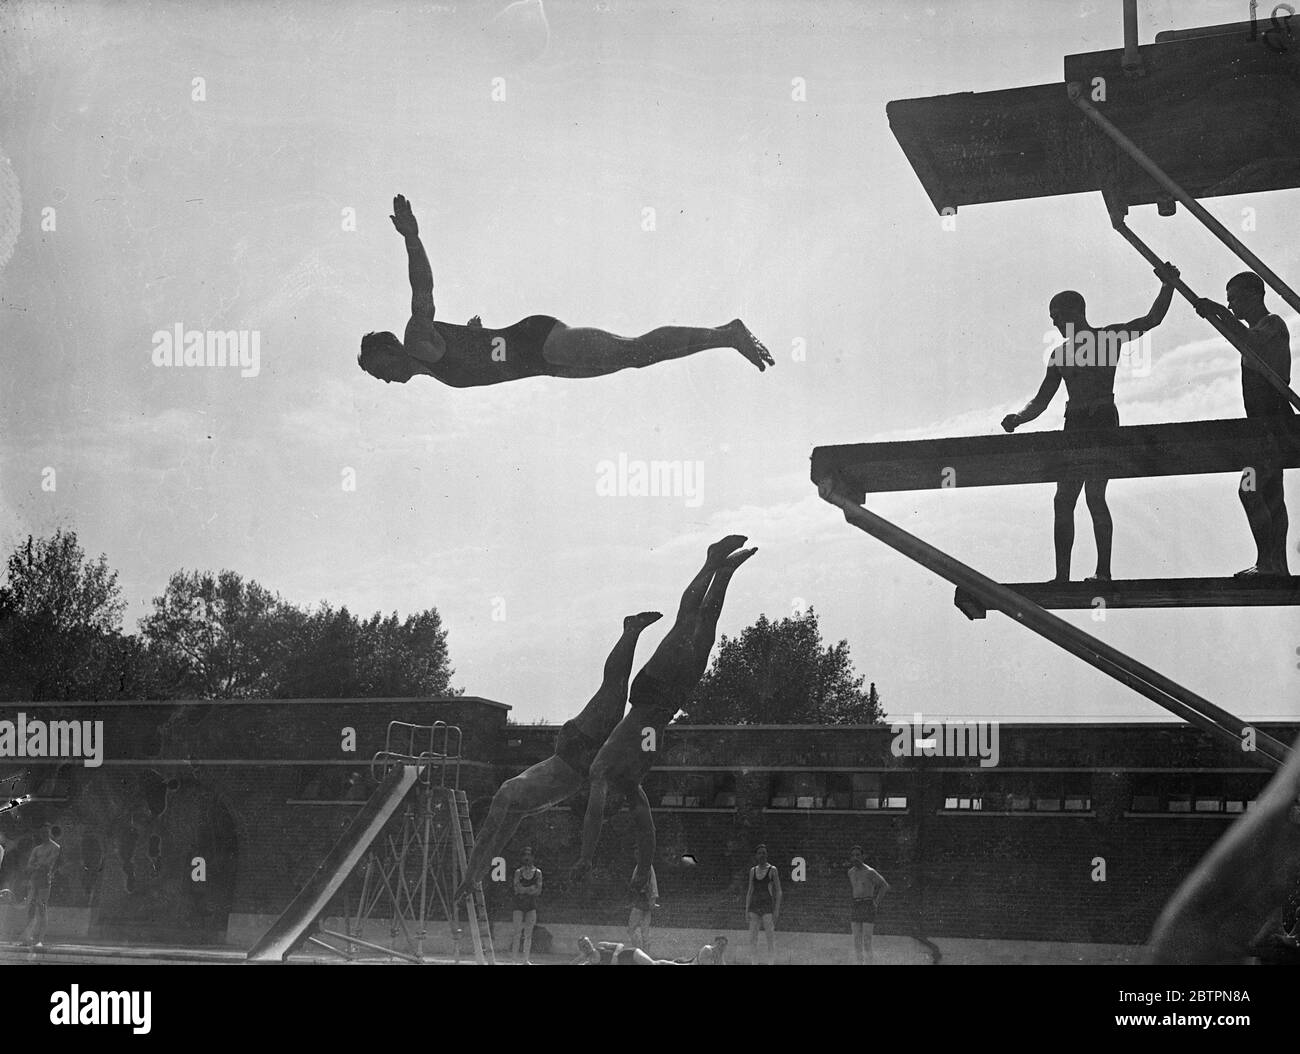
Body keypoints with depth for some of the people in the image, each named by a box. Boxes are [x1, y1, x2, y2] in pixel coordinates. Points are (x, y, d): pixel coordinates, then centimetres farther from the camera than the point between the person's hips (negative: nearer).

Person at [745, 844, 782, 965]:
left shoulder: (772, 870, -1)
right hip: (754, 906, 5)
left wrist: (777, 910, -10)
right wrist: (747, 909, 9)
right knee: (752, 939, 2)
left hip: (768, 906, -5)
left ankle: (771, 963, -3)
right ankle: (754, 963, 7)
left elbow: (778, 891, -3)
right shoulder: (753, 870, 12)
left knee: (771, 939, -5)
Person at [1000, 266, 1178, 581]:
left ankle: (1103, 570, -11)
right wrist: (1018, 418, 1)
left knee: (1094, 496, -13)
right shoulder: (1060, 353, 19)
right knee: (1064, 501, 4)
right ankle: (1062, 575, 6)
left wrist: (1167, 287, -17)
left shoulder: (1109, 336, 3)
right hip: (1074, 426, 7)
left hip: (1103, 421, -7)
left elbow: (1151, 320, -5)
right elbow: (1041, 401, 18)